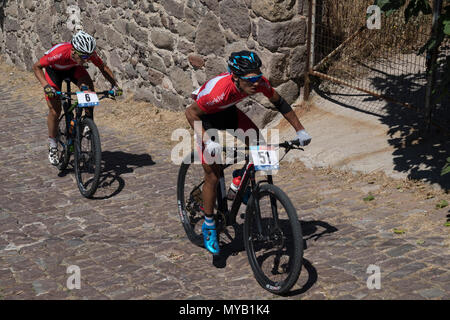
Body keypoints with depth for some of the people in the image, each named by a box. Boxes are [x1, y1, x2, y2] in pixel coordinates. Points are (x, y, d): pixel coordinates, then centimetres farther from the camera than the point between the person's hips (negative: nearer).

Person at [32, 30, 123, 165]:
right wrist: (45, 85, -40)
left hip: (73, 68, 2)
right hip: (54, 70, -2)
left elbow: (103, 67, -13)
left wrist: (114, 84, -27)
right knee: (55, 110, -11)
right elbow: (36, 67, -27)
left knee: (88, 86, -30)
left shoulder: (89, 53, -32)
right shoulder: (59, 53, -42)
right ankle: (52, 146, 8)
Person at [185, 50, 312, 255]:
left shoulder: (260, 83, -27)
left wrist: (300, 130, -9)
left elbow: (279, 103, -8)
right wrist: (207, 141, -39)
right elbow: (190, 113, -28)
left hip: (228, 112, 5)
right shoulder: (218, 91, -41)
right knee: (212, 175, -9)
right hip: (205, 116, -5)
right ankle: (209, 226, 8)